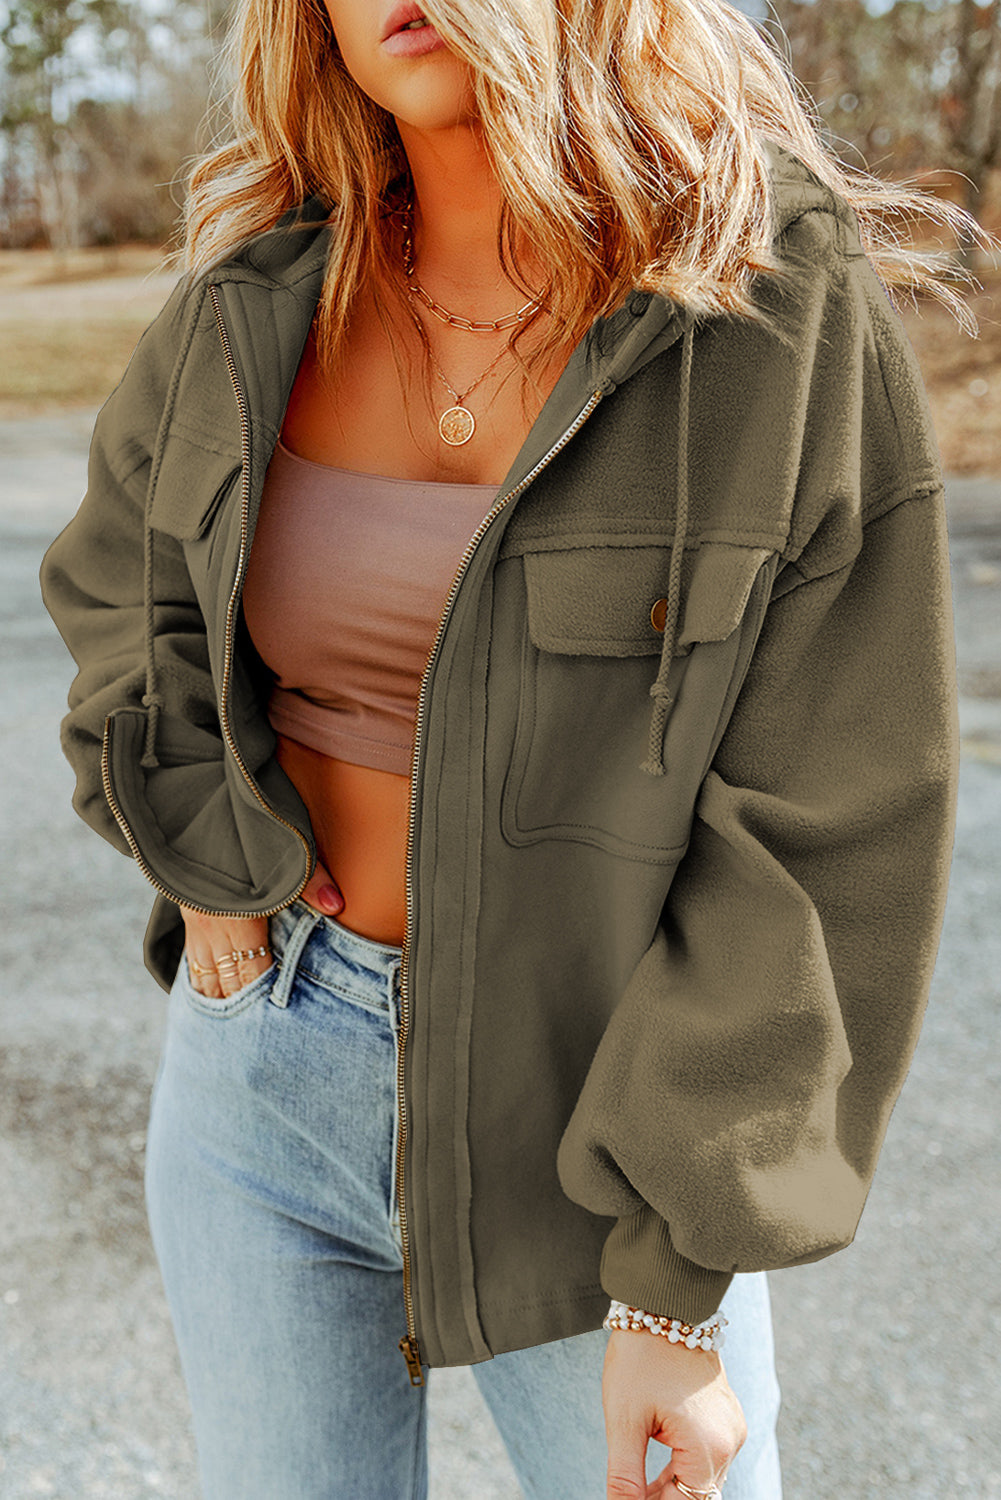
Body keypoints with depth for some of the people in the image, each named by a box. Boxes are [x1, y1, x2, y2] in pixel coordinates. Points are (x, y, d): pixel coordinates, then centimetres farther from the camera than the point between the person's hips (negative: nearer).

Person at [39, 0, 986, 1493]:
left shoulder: (796, 319, -14)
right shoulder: (256, 311, -4)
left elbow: (829, 840, -14)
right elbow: (116, 575, 17)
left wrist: (676, 1289, -13)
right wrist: (199, 858, 1)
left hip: (594, 1088, -3)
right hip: (267, 1070, 3)